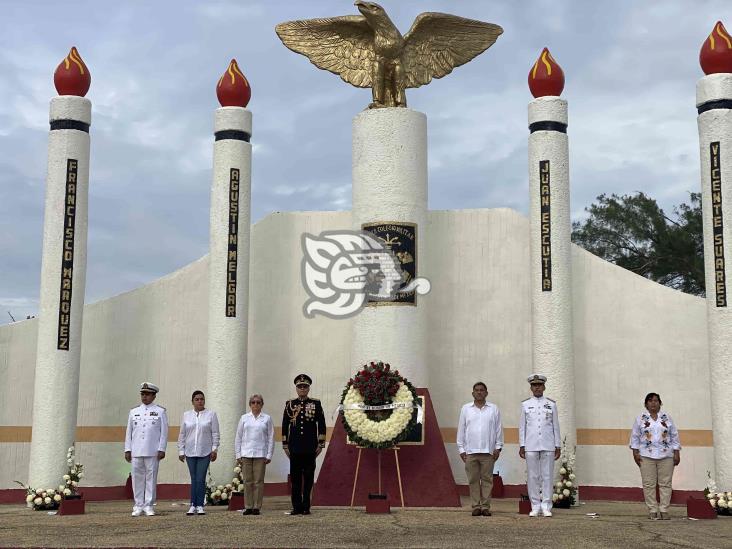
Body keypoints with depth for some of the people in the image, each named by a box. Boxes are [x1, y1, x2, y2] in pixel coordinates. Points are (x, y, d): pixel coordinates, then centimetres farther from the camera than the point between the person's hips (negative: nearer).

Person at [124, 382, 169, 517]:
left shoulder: (160, 412, 7)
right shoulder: (133, 412, 14)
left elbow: (164, 432, 3)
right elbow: (129, 432, 14)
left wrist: (161, 449, -5)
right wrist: (127, 450, 7)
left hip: (153, 452, -2)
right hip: (136, 452, 2)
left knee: (151, 478, -1)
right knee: (137, 478, 2)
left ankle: (148, 506, 3)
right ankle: (138, 506, 8)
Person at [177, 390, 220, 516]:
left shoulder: (211, 414, 3)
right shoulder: (186, 415, 9)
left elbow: (215, 434, 2)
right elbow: (182, 435, 10)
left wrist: (214, 449, -5)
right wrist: (181, 451, 6)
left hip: (205, 452, -2)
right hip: (190, 452, 2)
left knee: (201, 479, -5)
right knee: (194, 479, 4)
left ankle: (200, 506, 1)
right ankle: (193, 506, 7)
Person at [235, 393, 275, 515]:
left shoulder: (267, 418, 5)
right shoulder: (244, 418, 9)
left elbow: (271, 438, 4)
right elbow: (238, 437, 10)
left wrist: (269, 455, -2)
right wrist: (238, 455, 3)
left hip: (260, 454, -1)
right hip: (246, 454, 1)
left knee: (258, 481, -1)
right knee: (248, 481, 2)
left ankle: (257, 507, 5)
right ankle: (248, 507, 8)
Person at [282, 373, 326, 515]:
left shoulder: (316, 404, 5)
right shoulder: (290, 405, 9)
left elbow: (322, 425, 4)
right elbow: (285, 426, 10)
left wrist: (321, 444, -1)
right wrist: (285, 445, 5)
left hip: (310, 448, -1)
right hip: (295, 448, 1)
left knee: (308, 477, 1)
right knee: (295, 478, 2)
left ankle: (306, 506, 5)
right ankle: (297, 507, 7)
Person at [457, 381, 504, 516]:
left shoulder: (494, 409, 8)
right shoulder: (466, 409, 9)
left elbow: (498, 429, 8)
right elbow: (461, 429, 9)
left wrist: (498, 447, 1)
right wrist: (461, 449, 4)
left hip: (488, 451, -1)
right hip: (470, 451, 1)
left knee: (487, 479, -1)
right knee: (473, 480, 1)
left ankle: (486, 506, 3)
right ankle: (476, 506, 4)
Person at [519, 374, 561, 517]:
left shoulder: (551, 404, 8)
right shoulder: (525, 405, 8)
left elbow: (556, 426, 8)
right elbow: (522, 426, 8)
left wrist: (558, 446, 4)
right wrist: (521, 446, 3)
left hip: (548, 446, 0)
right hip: (531, 446, 0)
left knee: (547, 476, 0)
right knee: (532, 477, 1)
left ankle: (546, 507, 4)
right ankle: (535, 507, 8)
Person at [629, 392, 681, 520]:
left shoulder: (667, 418, 10)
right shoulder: (640, 419, 7)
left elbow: (674, 436, 10)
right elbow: (635, 436, 7)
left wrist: (677, 453, 3)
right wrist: (635, 452, -2)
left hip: (666, 456, 1)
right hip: (646, 456, -1)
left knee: (665, 483, -1)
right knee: (649, 484, -3)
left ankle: (664, 510, 3)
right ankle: (652, 511, 2)